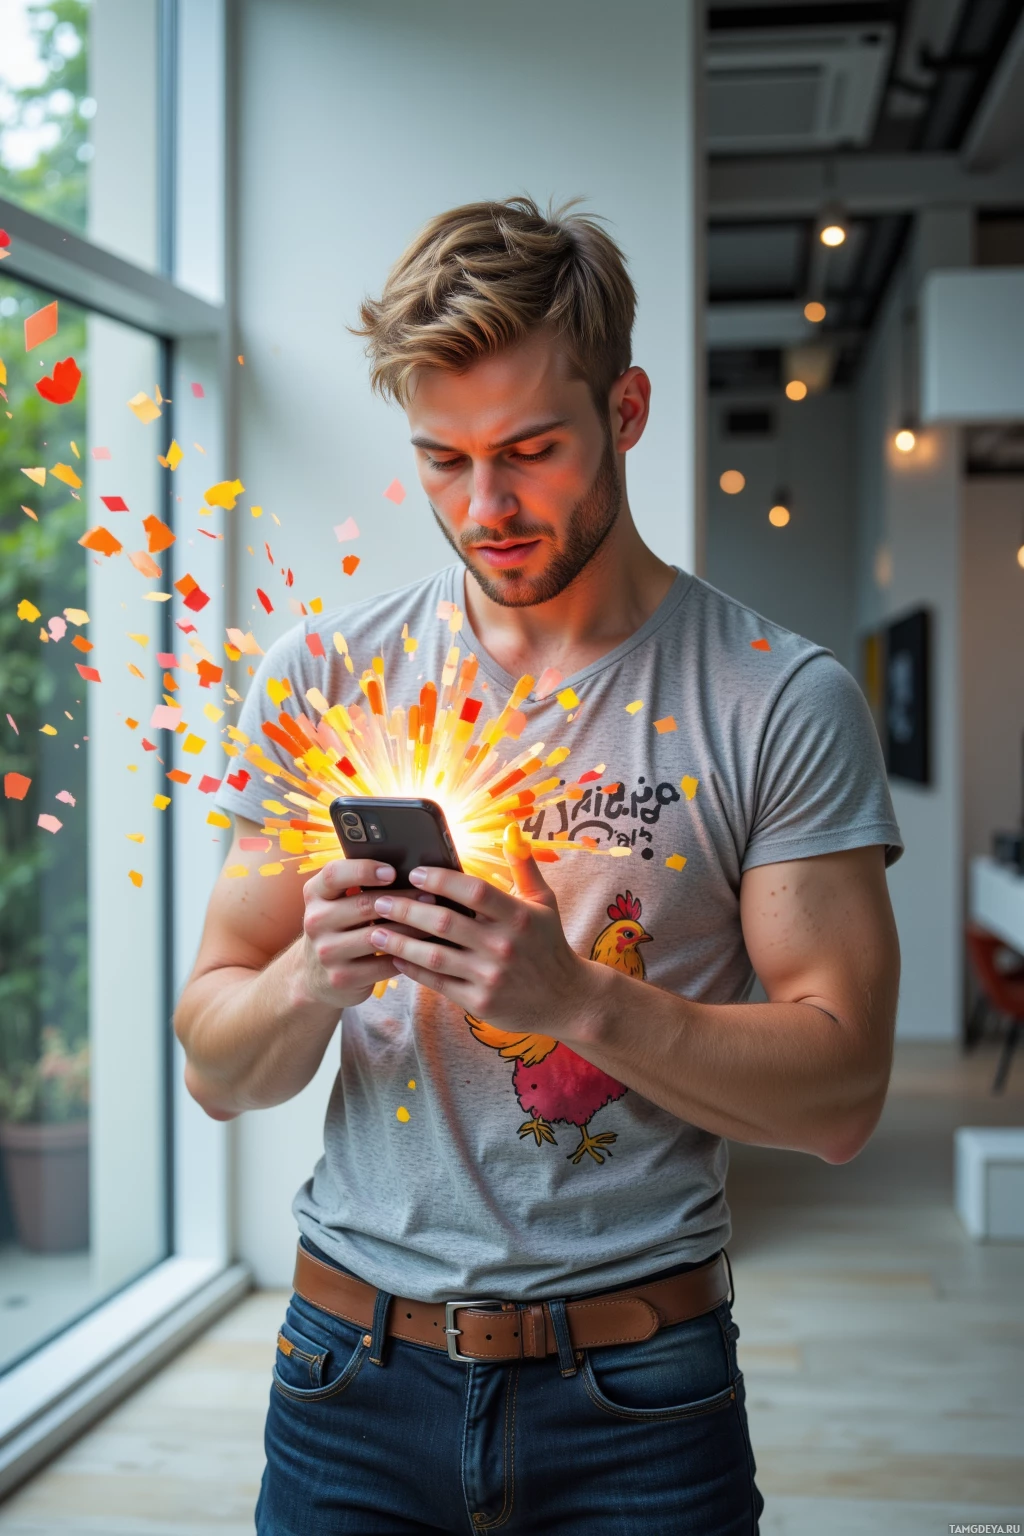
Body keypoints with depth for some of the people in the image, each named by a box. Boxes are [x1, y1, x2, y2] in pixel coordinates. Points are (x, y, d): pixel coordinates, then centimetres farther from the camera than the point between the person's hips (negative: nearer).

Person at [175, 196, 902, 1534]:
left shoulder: (784, 702, -7)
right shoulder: (321, 675, -1)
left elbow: (840, 1095, -10)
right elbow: (217, 1073, 2)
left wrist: (579, 997, -23)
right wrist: (312, 978, -19)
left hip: (637, 1397, -2)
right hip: (355, 1379, 2)